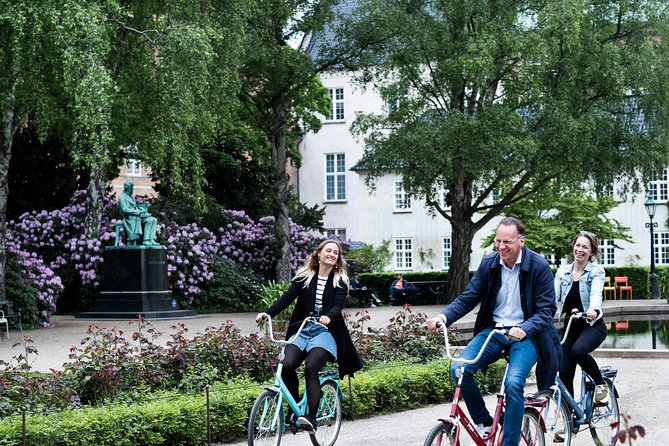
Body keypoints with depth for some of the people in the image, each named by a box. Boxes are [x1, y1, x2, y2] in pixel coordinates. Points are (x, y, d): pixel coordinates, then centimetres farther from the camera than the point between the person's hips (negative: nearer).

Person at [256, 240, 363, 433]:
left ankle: (311, 417, -24)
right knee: (287, 365, -21)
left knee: (310, 368, -27)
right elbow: (287, 297, 0)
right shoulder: (304, 276, 10)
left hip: (325, 330, -2)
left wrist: (328, 317, -32)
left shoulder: (340, 281, 6)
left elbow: (338, 305, -9)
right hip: (301, 329, 2)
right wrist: (267, 314, -15)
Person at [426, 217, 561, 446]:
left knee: (513, 382, -29)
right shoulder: (488, 263, 2)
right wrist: (443, 317, -15)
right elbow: (467, 298, 4)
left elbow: (546, 309, -11)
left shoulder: (539, 266, -9)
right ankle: (484, 422, 1)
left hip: (525, 334, -4)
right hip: (493, 330, 4)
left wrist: (524, 329, -31)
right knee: (458, 369, -19)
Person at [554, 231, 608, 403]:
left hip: (593, 325, -4)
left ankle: (601, 382, -8)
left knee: (578, 350, -34)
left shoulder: (597, 271, -6)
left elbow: (596, 294, -23)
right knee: (564, 372, -3)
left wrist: (594, 309, -46)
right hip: (570, 326, 4)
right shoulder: (562, 271, 4)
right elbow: (553, 295, -6)